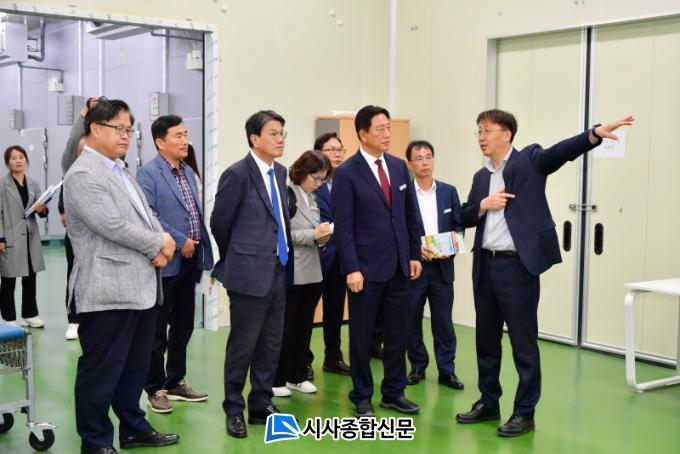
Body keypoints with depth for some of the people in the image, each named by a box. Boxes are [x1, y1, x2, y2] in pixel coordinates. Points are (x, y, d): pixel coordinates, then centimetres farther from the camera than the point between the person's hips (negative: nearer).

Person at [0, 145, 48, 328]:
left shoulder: (33, 184, 9)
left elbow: (42, 210, 10)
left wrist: (42, 210, -14)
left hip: (30, 237, 5)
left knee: (30, 278, 11)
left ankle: (29, 315, 23)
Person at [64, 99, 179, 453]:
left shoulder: (120, 171, 18)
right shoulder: (83, 175, -13)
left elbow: (145, 215, 18)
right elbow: (112, 226, -22)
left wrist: (159, 246, -3)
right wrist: (159, 244, -10)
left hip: (140, 286, 10)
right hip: (108, 290, -9)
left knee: (135, 366, 18)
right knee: (101, 370, 1)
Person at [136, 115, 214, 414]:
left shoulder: (188, 172, 13)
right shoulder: (148, 173, -11)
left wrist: (202, 249, 10)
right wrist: (179, 242, -18)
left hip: (189, 260, 8)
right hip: (165, 262, -8)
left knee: (183, 326, 15)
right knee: (157, 330, 4)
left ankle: (175, 382, 28)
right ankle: (155, 389, 15)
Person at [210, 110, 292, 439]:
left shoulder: (280, 172, 10)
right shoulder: (238, 174, -12)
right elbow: (219, 223, -5)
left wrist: (285, 255, 15)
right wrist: (234, 259, 7)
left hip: (278, 271, 7)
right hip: (249, 273, -7)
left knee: (271, 345, 12)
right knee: (242, 345, 3)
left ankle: (261, 405, 25)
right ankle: (234, 410, 16)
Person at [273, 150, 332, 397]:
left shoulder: (313, 198, 12)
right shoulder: (285, 195, -11)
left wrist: (322, 238, 0)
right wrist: (313, 235, -19)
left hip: (312, 272, 8)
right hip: (290, 273, -7)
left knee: (304, 327, 13)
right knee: (285, 328, 1)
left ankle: (297, 376, 23)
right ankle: (277, 379, 12)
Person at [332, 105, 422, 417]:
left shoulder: (399, 166, 8)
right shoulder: (346, 173, -9)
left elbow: (410, 215, 13)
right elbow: (343, 226, -12)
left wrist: (415, 254, 9)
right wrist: (351, 269, -16)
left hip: (398, 266, 5)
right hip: (366, 268, -5)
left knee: (397, 333, 12)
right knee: (362, 336, 7)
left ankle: (394, 392, 25)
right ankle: (362, 397, 20)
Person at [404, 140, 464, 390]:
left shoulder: (449, 191, 7)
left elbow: (459, 225, 8)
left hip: (442, 266, 2)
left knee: (443, 320, 5)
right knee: (412, 320, 7)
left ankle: (447, 370, 13)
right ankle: (417, 367, 21)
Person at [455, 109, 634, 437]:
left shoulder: (530, 160, -2)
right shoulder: (481, 176, 15)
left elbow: (563, 151, -19)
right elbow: (464, 218, 15)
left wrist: (595, 133, -35)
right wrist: (483, 205, -5)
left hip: (517, 265, -7)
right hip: (485, 266, 7)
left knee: (524, 341, 0)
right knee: (486, 338, 15)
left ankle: (524, 412, 10)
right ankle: (488, 403, 28)